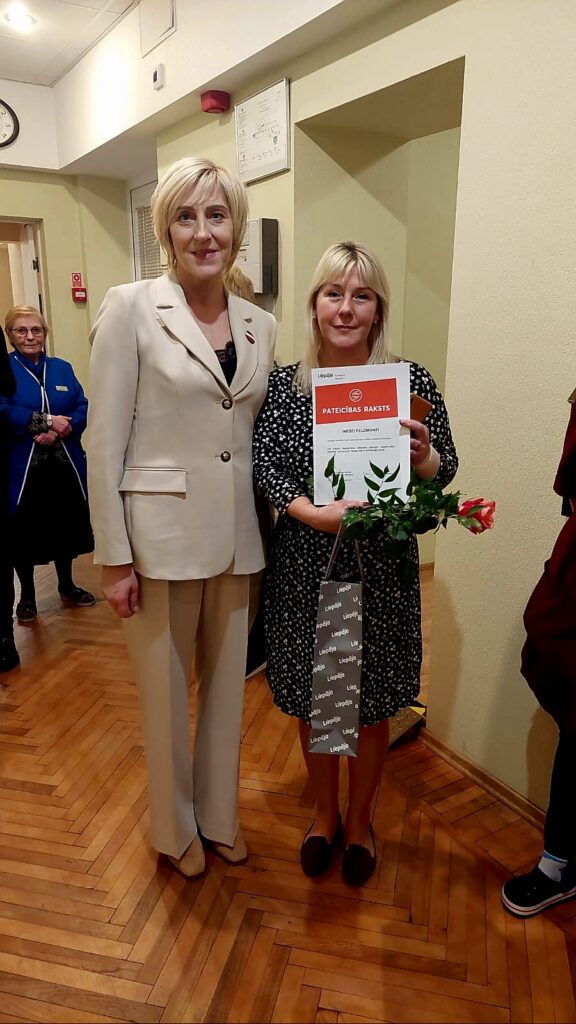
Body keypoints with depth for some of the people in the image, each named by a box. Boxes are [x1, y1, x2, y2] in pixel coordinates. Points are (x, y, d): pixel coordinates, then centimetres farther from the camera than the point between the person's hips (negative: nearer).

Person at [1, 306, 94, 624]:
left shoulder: (62, 368, 11)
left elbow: (83, 409, 1)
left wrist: (61, 430, -17)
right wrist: (47, 421, -19)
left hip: (65, 464, 4)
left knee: (65, 525, 12)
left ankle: (67, 585, 33)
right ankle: (26, 595, 25)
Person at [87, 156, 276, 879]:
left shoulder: (261, 325, 8)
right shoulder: (131, 309, -6)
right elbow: (105, 443, -8)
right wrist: (113, 557, -10)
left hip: (238, 538, 5)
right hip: (161, 535, -4)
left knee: (227, 683, 18)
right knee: (165, 690, 12)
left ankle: (219, 814, 42)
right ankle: (175, 828, 38)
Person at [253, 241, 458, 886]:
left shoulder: (410, 381, -3)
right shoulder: (285, 384, 1)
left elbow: (446, 470, 1)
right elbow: (265, 466, -7)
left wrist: (424, 457, -22)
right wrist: (312, 512, -24)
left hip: (380, 570, -1)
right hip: (303, 568, 2)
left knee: (371, 703, 13)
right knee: (309, 698, 15)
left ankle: (360, 820, 40)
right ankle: (325, 811, 43)